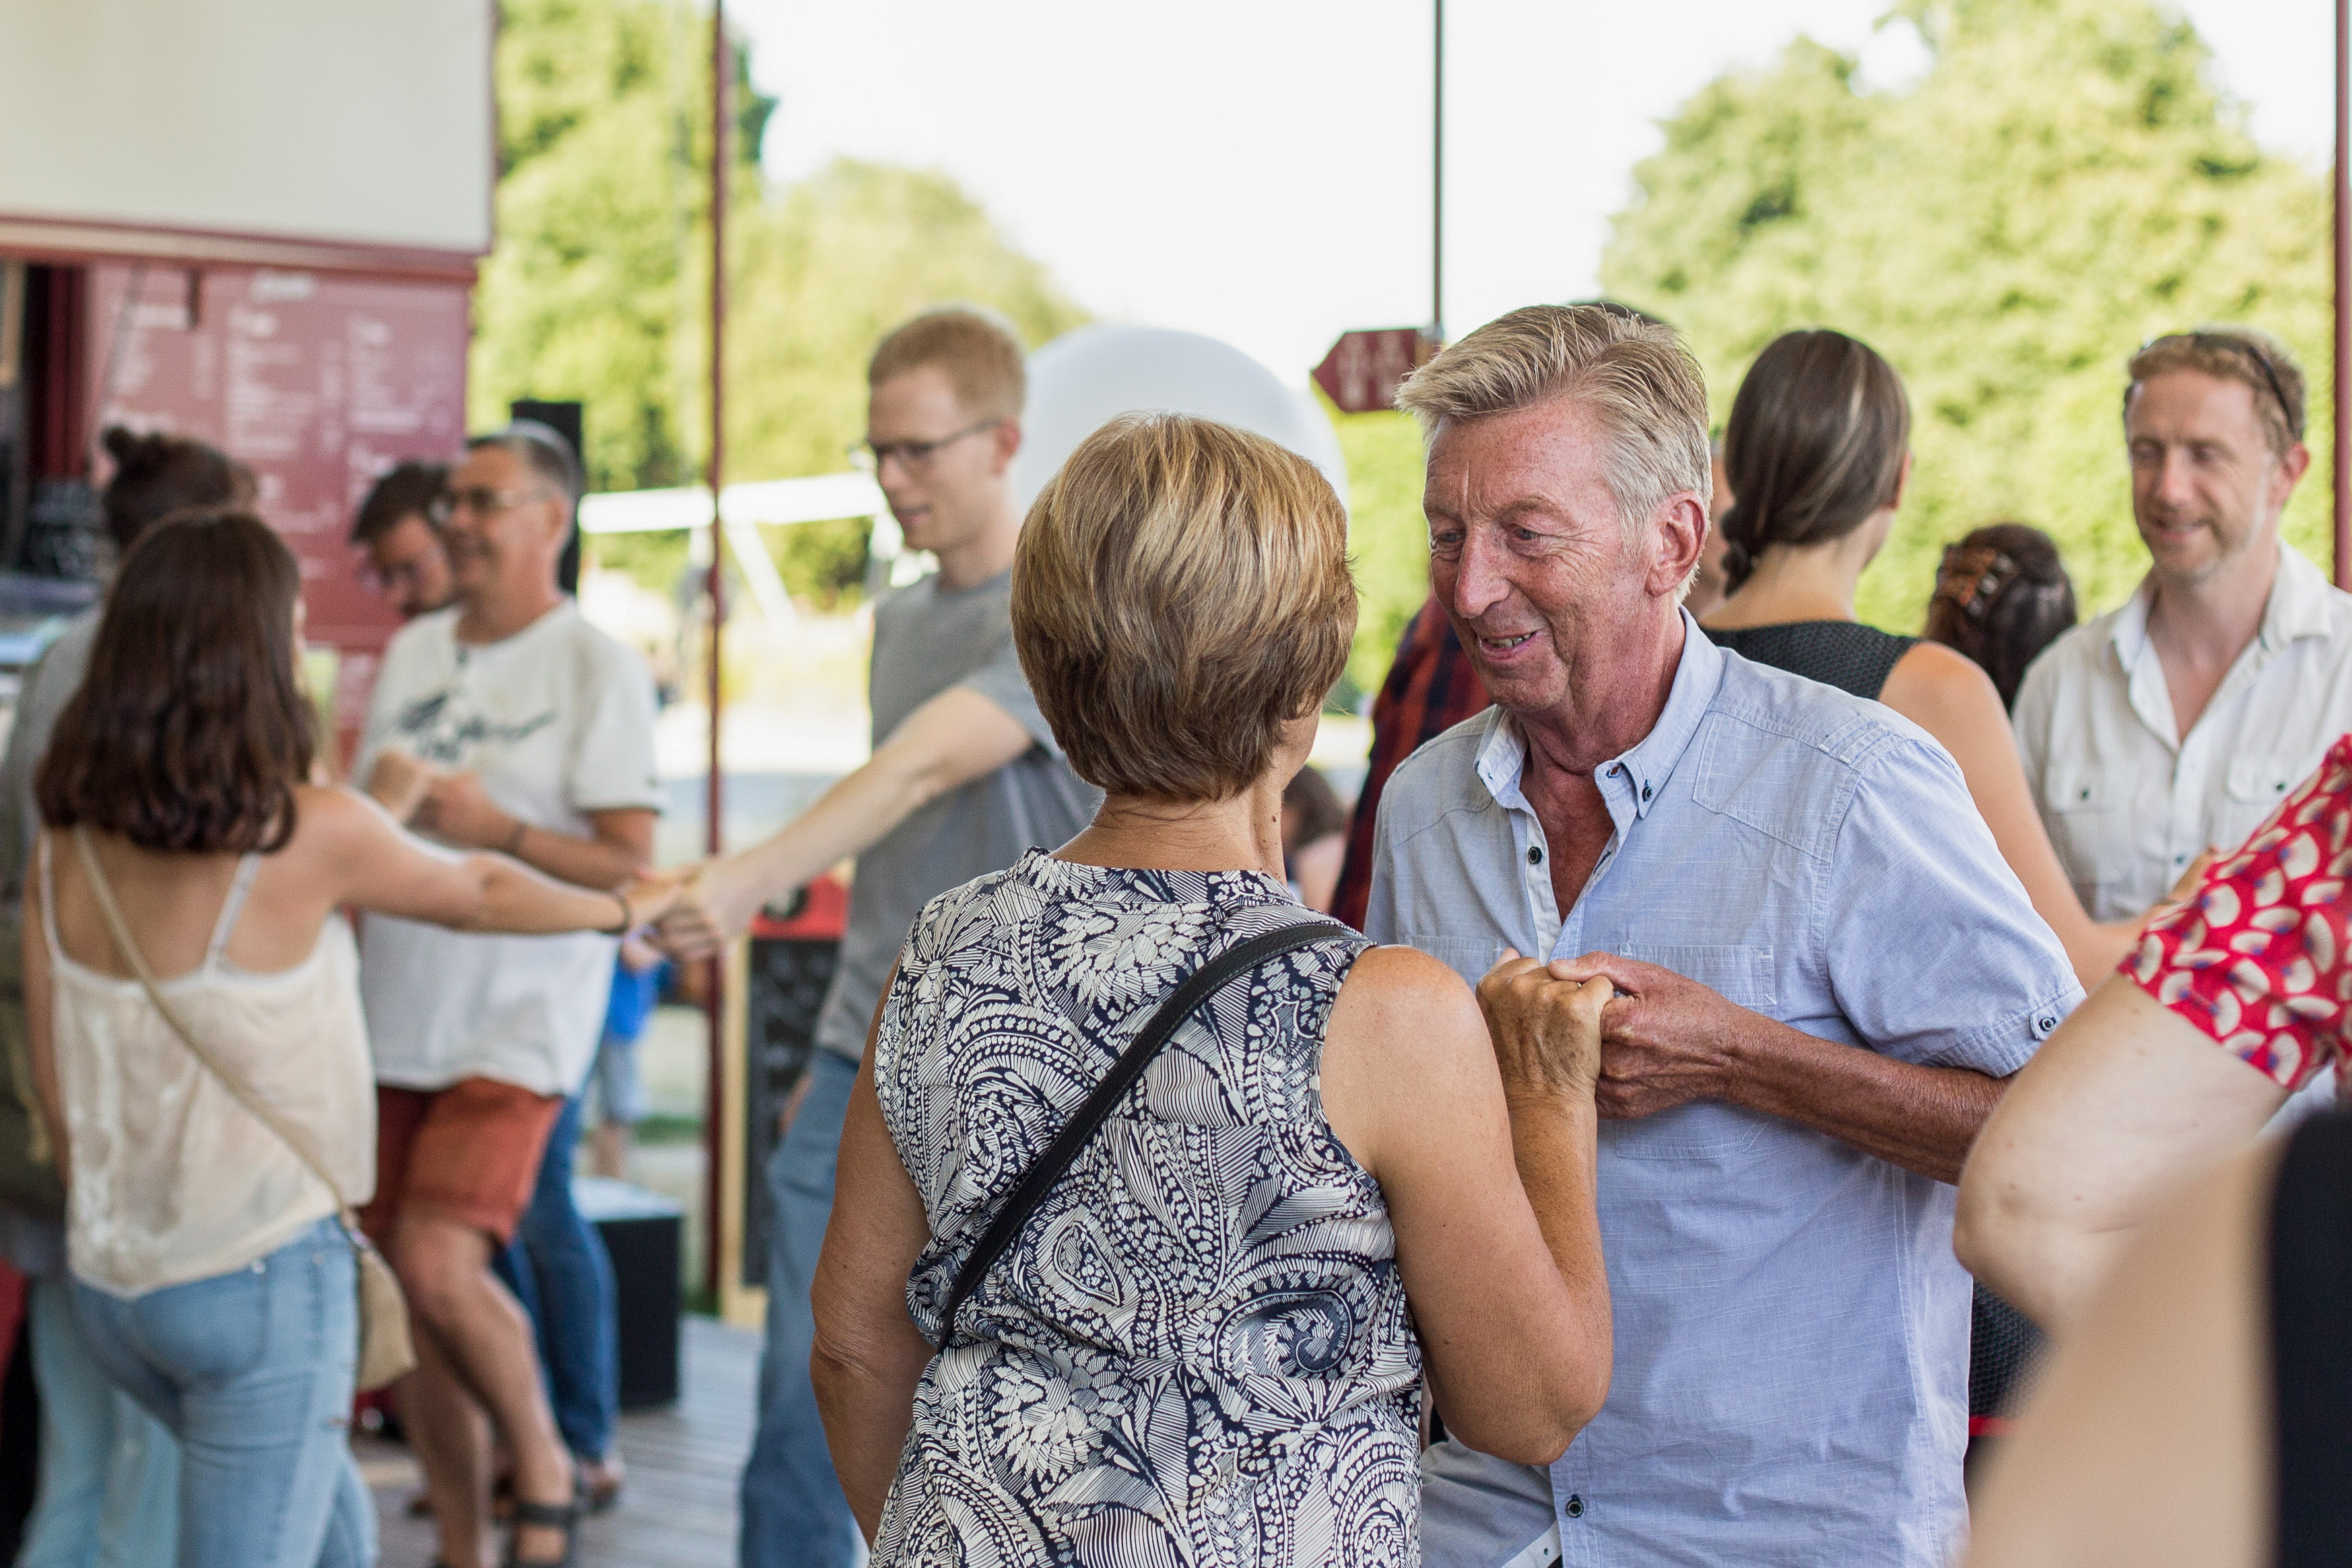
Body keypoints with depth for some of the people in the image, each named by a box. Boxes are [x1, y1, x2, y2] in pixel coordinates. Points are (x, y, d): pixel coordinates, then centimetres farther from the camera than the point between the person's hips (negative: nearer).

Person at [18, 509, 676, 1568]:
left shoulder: (66, 853, -2)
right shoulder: (310, 833, -16)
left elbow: (57, 1097, 5)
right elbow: (479, 894, 3)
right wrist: (627, 907, 22)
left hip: (111, 1284, 6)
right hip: (262, 1282, -6)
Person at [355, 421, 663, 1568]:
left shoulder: (600, 670, -6)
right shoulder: (412, 650, 13)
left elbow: (632, 871, -10)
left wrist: (498, 831, -20)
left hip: (517, 1023, -6)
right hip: (396, 1020, 6)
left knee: (441, 1266, -21)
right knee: (410, 1295, 7)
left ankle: (544, 1465, 4)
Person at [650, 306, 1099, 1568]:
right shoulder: (900, 618, 14)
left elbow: (922, 767, -25)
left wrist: (752, 882, -35)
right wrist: (837, 1051, 18)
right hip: (865, 1062, 6)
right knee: (803, 1391, 1)